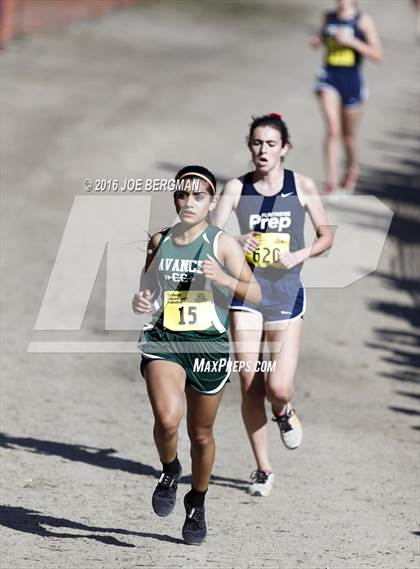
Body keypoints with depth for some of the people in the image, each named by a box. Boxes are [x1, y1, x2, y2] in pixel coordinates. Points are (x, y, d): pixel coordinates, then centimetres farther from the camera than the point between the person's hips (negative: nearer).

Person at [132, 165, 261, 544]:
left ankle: (197, 504, 35)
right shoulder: (159, 242, 7)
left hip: (209, 345, -1)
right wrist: (140, 302, -1)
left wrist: (221, 278, -22)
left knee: (201, 434, 11)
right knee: (167, 418, -25)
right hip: (163, 342, 1)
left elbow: (255, 294, -5)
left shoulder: (222, 243, -2)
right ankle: (169, 471, 8)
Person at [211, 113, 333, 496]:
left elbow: (326, 235, 8)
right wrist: (236, 243, -24)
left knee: (278, 387, -11)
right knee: (250, 387, -1)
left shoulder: (302, 187, 0)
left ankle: (284, 413, 28)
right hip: (246, 295, 1)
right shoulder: (237, 188, 1)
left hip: (286, 295, -1)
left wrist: (299, 255, -10)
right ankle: (263, 469, 15)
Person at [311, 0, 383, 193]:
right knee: (332, 130, -16)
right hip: (329, 78, 2)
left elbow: (377, 55, -10)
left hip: (352, 80, -2)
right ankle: (331, 179, -18)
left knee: (349, 135, 14)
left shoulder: (364, 21, -6)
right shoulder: (328, 18, 6)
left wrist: (351, 41, -20)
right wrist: (317, 41, 2)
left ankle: (352, 170, 42)